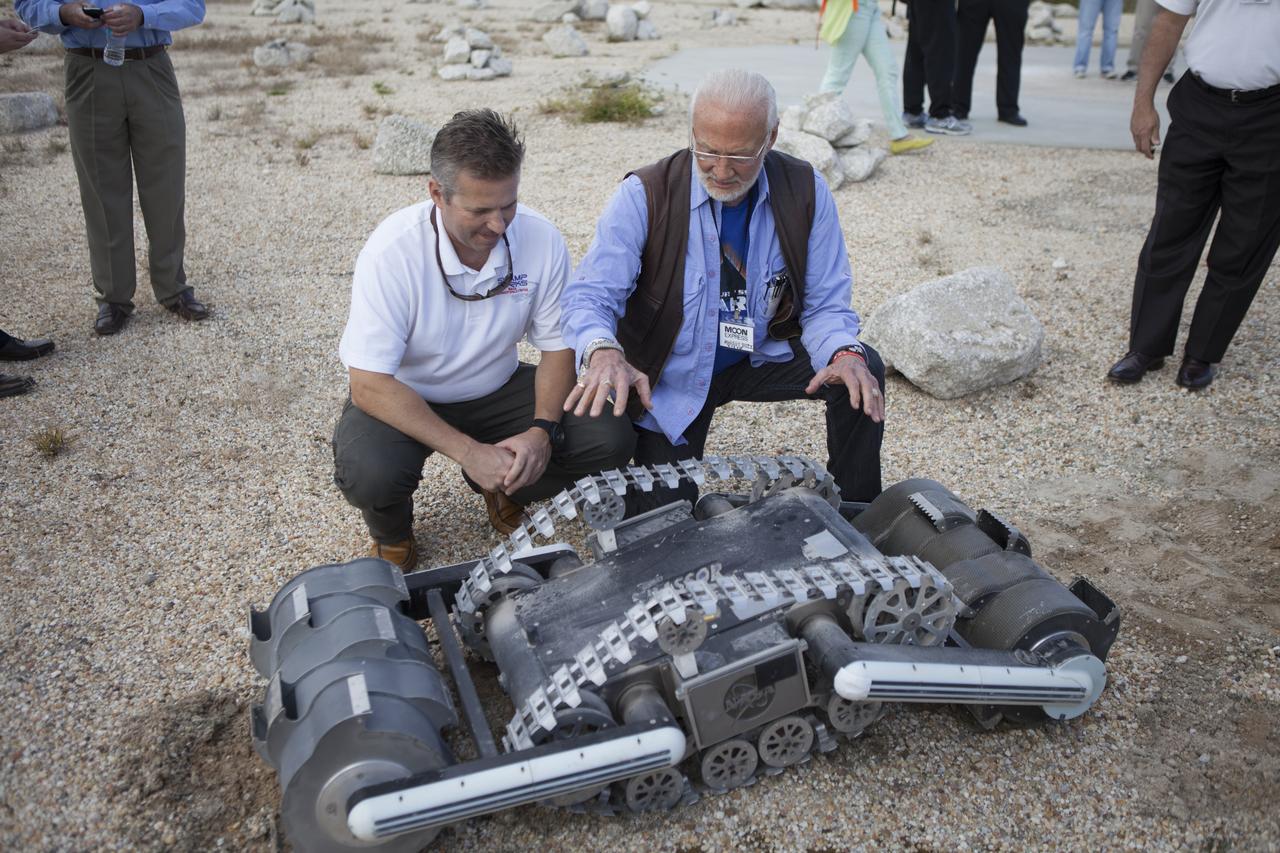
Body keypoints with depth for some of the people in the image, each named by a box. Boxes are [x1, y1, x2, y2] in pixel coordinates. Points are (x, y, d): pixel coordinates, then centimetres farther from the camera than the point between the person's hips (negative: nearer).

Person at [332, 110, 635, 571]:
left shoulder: (541, 239, -17)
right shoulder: (393, 251, -27)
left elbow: (558, 346, -5)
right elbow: (369, 385, -27)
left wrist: (543, 429, -23)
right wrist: (467, 451, -33)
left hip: (496, 390, 3)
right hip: (403, 397, -3)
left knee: (610, 438, -17)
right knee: (370, 474, -35)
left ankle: (504, 487, 13)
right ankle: (393, 534, 5)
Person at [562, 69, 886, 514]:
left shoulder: (805, 191, -11)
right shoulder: (644, 195, -20)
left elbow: (825, 304, -7)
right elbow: (589, 293, -24)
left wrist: (846, 354, -31)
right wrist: (604, 352, -48)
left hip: (760, 357, 2)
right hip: (671, 376, -2)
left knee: (864, 370, -21)